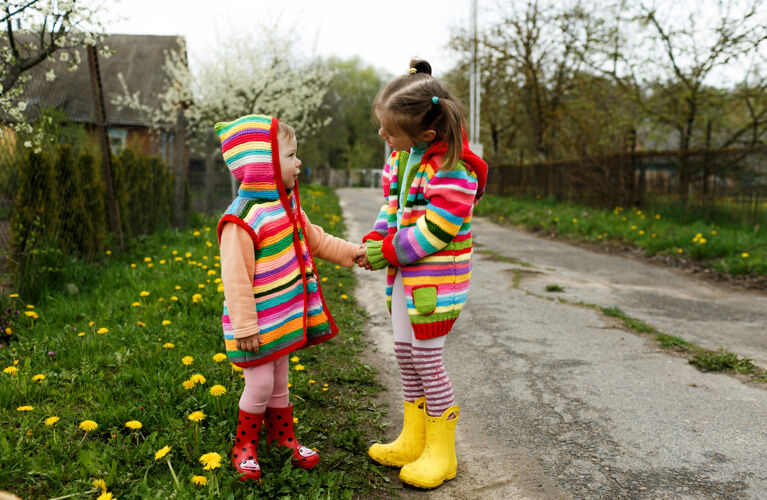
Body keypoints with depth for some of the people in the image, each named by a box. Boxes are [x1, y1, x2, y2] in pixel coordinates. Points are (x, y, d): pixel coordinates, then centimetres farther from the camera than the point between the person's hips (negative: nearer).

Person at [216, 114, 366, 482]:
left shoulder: (287, 205, 3)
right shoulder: (241, 220, -25)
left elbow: (313, 239, 19)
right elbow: (235, 277, -24)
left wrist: (350, 252, 16)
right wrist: (244, 327, -22)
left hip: (285, 318, 8)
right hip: (260, 324, -8)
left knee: (279, 382, 21)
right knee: (260, 384, 3)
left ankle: (285, 438, 38)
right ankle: (244, 447, 26)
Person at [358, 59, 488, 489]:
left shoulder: (452, 169, -23)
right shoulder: (403, 155, 5)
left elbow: (436, 231, -24)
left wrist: (388, 251, -16)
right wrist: (374, 240, -2)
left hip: (437, 276, -9)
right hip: (404, 271, 9)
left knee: (427, 358, -2)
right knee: (405, 352, 14)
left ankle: (441, 451, 19)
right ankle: (413, 440, 31)